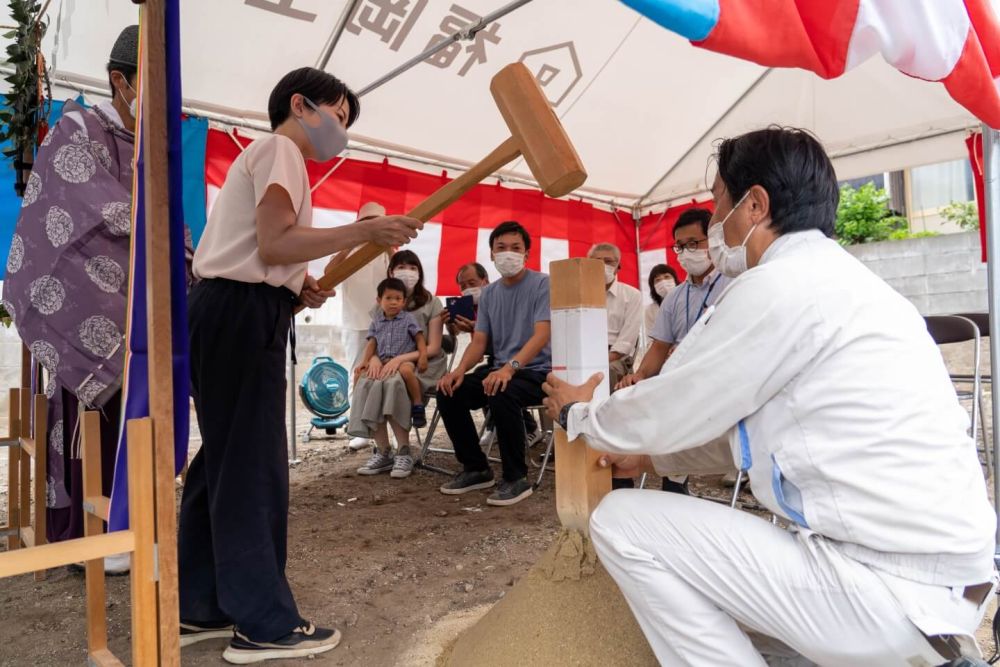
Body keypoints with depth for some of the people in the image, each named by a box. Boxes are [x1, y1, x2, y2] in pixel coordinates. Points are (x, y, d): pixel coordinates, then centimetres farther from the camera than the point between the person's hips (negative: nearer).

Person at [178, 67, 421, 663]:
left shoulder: (263, 156, 27)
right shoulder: (279, 149, -4)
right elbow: (274, 245, -18)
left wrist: (298, 289, 9)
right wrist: (367, 230, -18)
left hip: (232, 311, 10)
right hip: (243, 313, -10)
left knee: (225, 461, 12)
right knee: (252, 466, -7)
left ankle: (201, 608, 21)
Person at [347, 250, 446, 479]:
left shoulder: (431, 303, -2)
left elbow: (433, 348, -8)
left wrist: (400, 359, -22)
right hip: (389, 363, 4)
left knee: (392, 382, -35)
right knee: (365, 384, -29)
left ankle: (404, 452, -21)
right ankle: (383, 452, -16)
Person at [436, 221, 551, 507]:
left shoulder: (542, 284, -8)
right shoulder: (488, 293, 11)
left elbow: (542, 335, -20)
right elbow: (479, 341, 8)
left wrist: (510, 367, -37)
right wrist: (460, 370, -14)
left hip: (536, 370, -6)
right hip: (500, 369, 6)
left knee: (501, 396, -36)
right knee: (448, 393, -12)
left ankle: (517, 478, -15)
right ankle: (476, 468, 7)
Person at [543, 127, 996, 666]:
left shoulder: (782, 285, -17)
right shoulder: (832, 279, 13)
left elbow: (667, 411, -9)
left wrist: (578, 414, 10)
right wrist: (652, 452, 26)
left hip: (892, 590, -10)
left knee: (622, 523, -8)